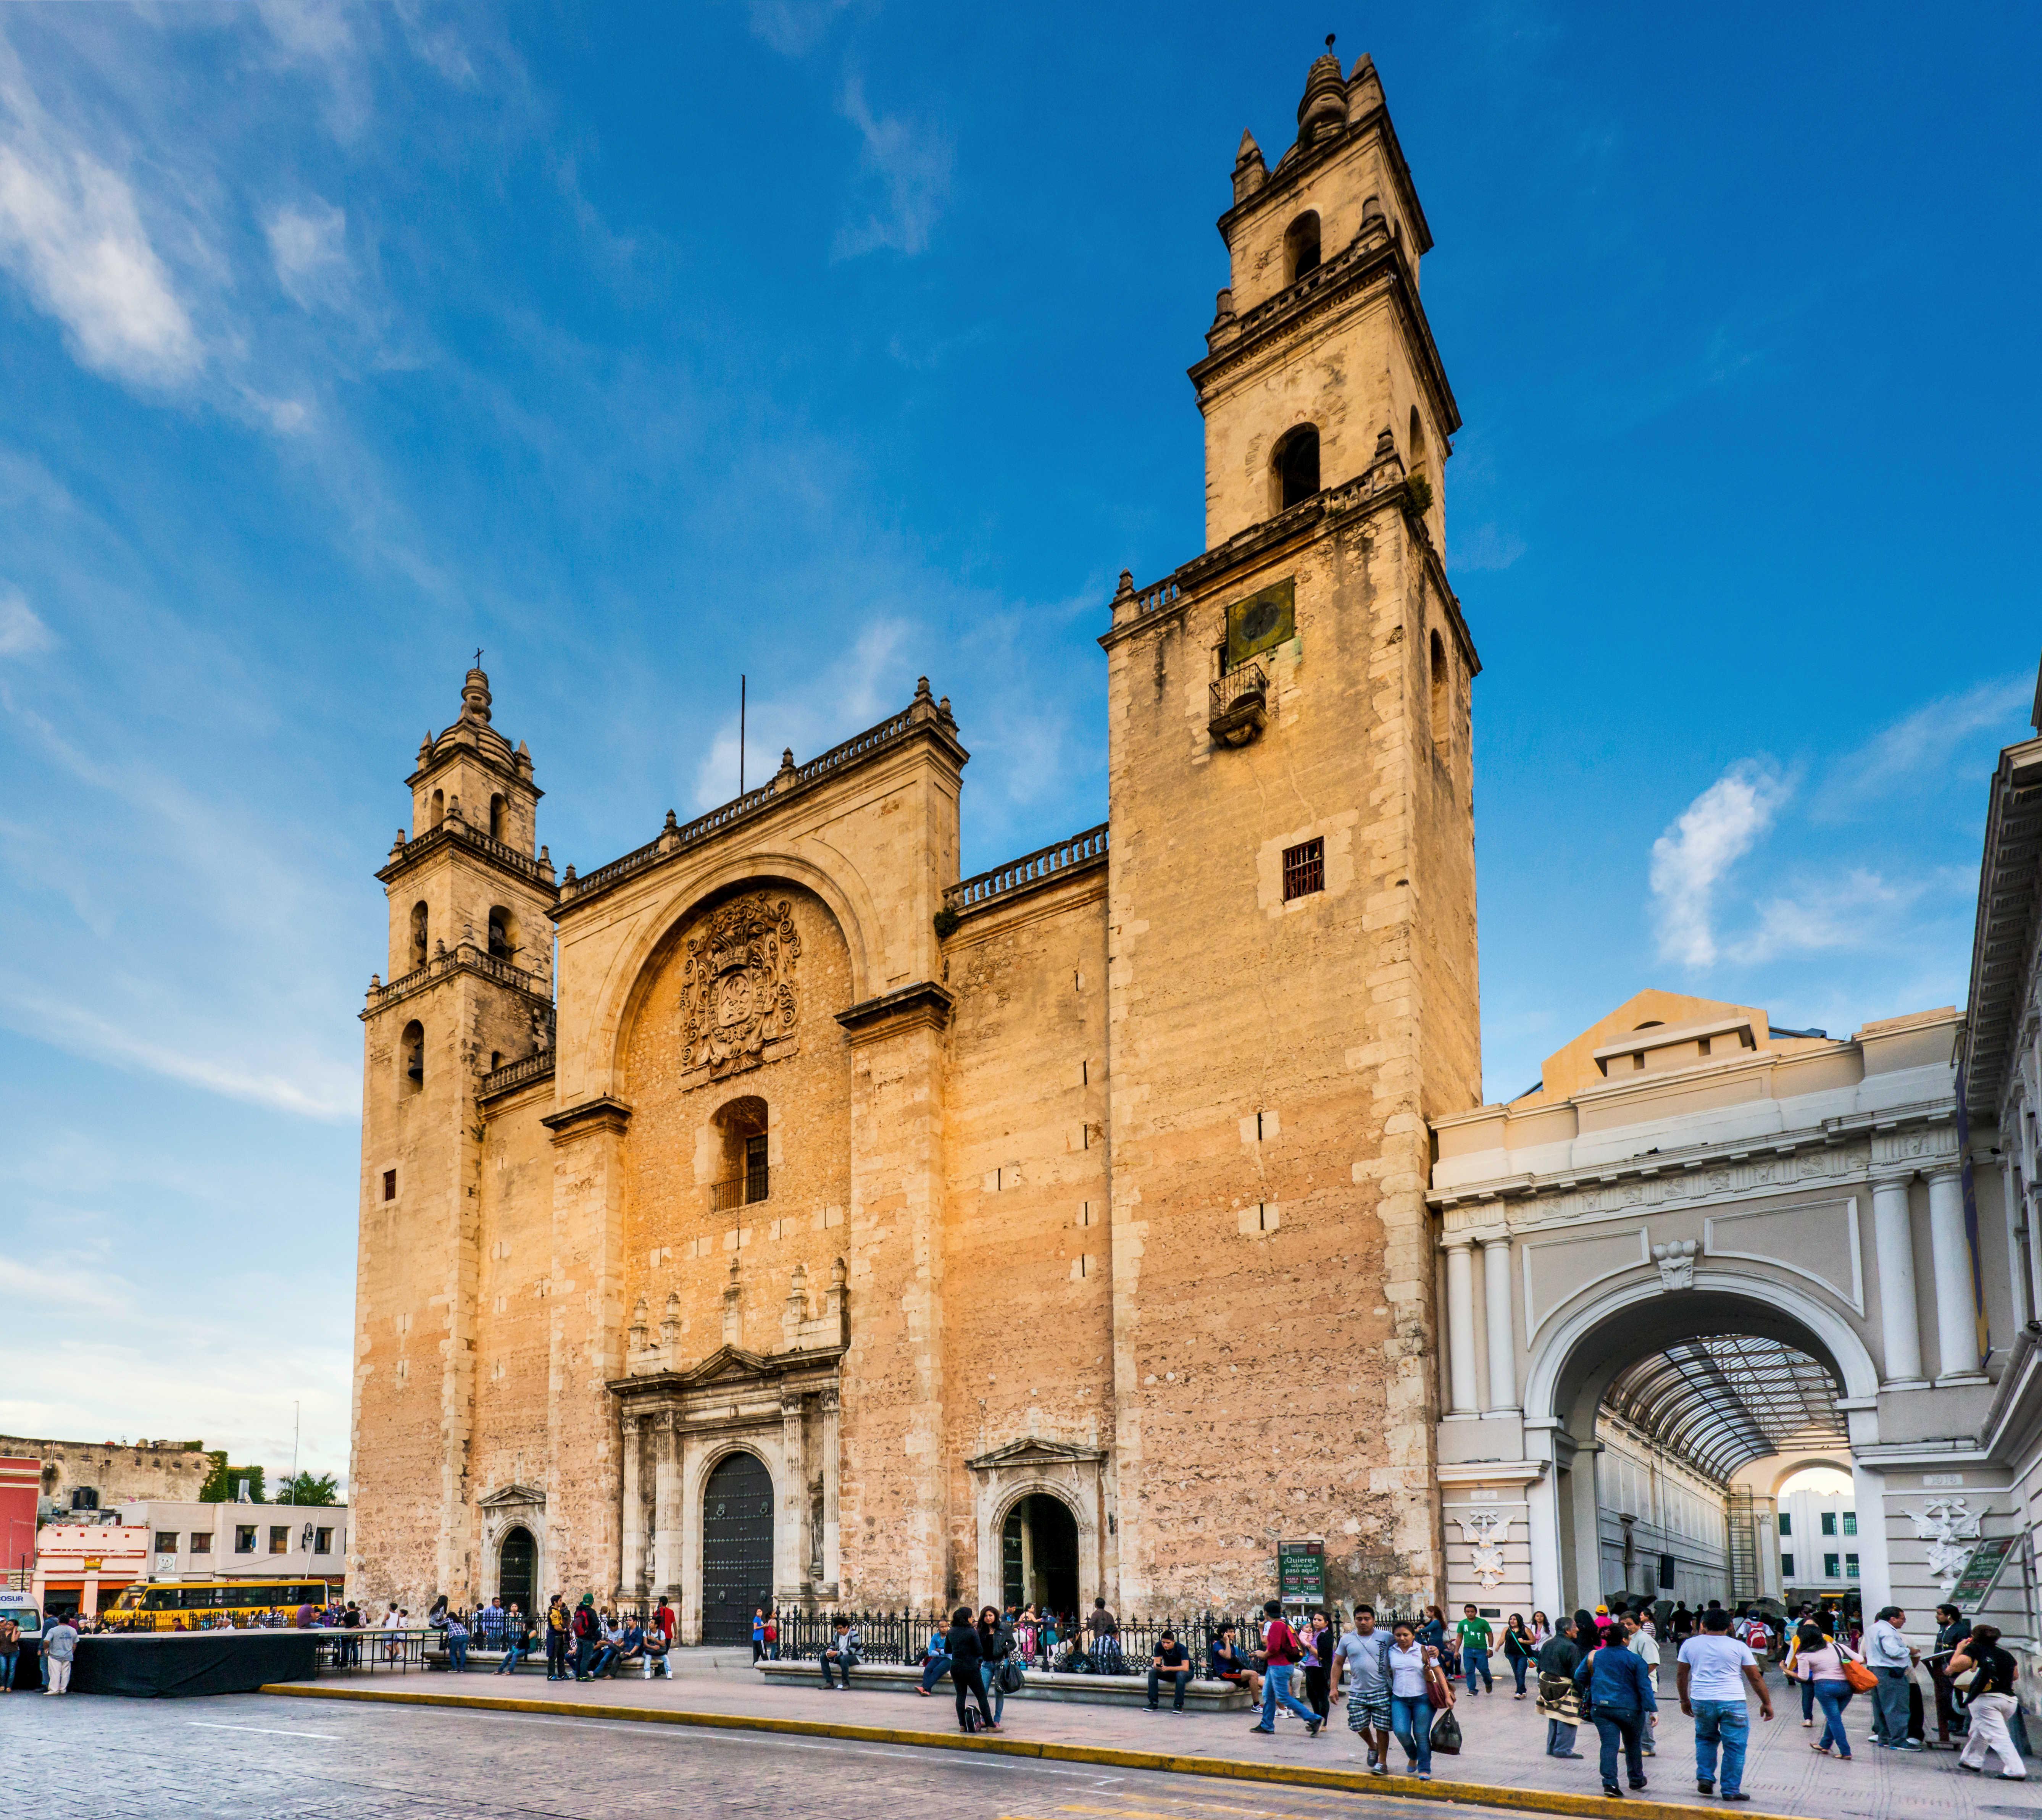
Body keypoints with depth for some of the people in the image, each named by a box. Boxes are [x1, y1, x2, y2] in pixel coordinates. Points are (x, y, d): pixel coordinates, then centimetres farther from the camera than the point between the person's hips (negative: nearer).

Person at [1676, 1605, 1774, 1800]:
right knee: (1735, 1746, 7)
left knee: (1705, 1739, 22)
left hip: (1701, 1701, 2)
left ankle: (1705, 1778, 12)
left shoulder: (1690, 1644, 6)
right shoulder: (1739, 1647, 0)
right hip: (1732, 1702, -2)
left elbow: (1681, 1674, 11)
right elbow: (1756, 1678, 3)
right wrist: (1766, 1703, 14)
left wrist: (1685, 1700, 24)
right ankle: (1731, 1790, 8)